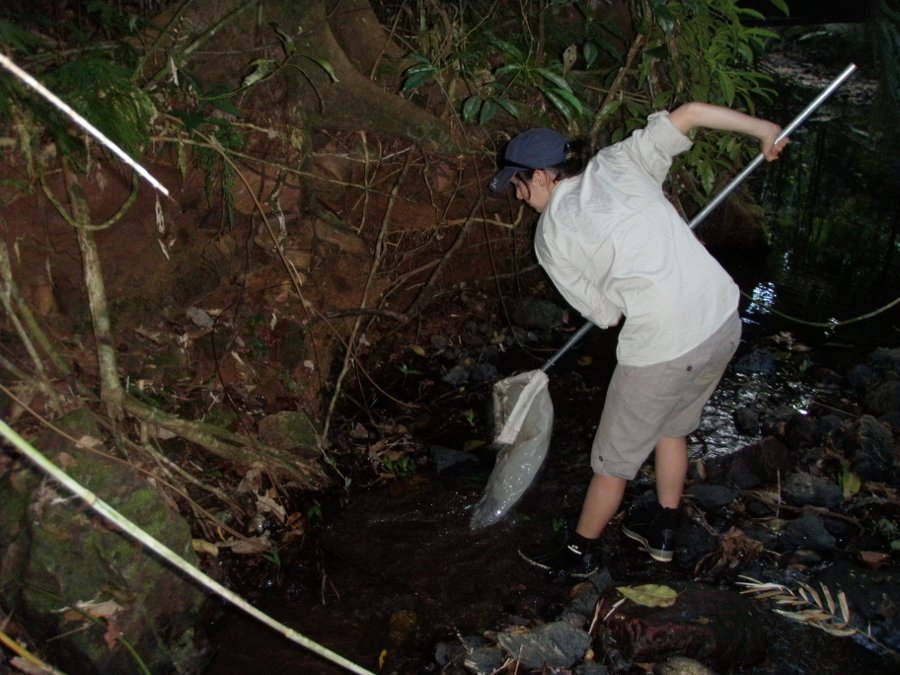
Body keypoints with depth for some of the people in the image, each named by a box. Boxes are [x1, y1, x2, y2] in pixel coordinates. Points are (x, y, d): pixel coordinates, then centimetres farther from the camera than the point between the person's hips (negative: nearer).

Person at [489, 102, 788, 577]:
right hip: (724, 321, 6)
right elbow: (689, 113, 1)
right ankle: (662, 530, 47)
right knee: (672, 428, 29)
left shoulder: (551, 235, -4)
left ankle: (580, 551, 36)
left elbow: (605, 314, 0)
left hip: (662, 352, -6)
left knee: (614, 458, 15)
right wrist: (765, 129, 13)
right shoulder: (619, 163, 5)